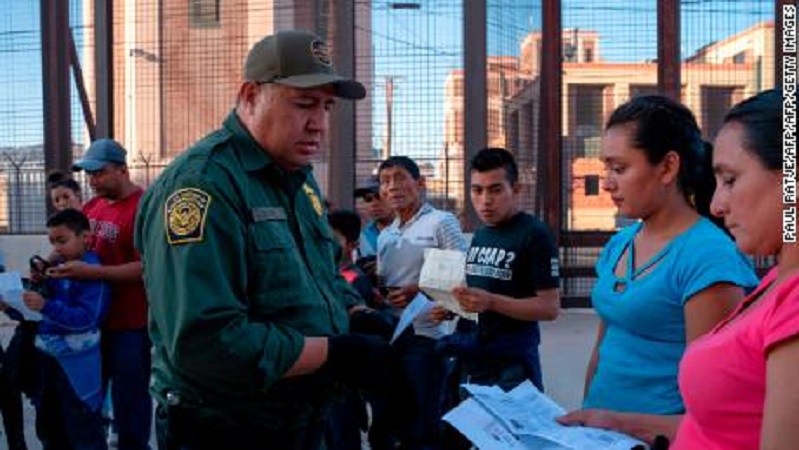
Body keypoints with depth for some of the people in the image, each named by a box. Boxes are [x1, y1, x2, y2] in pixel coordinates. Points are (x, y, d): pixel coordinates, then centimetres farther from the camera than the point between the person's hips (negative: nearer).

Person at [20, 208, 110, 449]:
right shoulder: (56, 267, 9)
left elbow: (86, 318, -23)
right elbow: (47, 307, 16)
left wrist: (46, 307, -30)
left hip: (76, 361, -8)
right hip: (48, 355, 8)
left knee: (83, 430, 4)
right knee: (48, 425, 22)